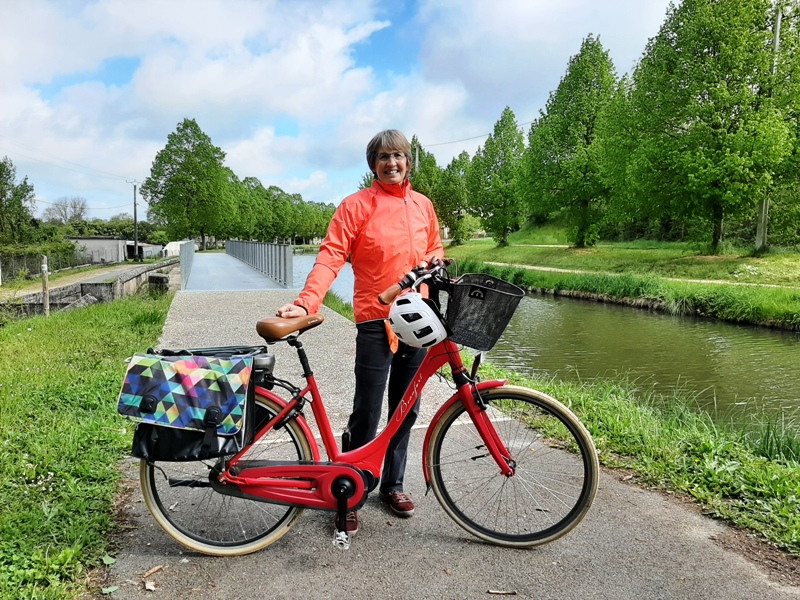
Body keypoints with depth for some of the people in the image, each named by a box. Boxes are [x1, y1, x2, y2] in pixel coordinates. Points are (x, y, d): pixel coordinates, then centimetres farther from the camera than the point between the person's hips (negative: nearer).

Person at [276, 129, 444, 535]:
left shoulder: (423, 205, 9)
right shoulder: (358, 205, -5)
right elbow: (331, 257, -13)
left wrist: (433, 263, -1)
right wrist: (305, 302, -27)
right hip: (376, 319, -5)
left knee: (406, 409, 14)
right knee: (366, 414, -1)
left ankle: (393, 484, 32)